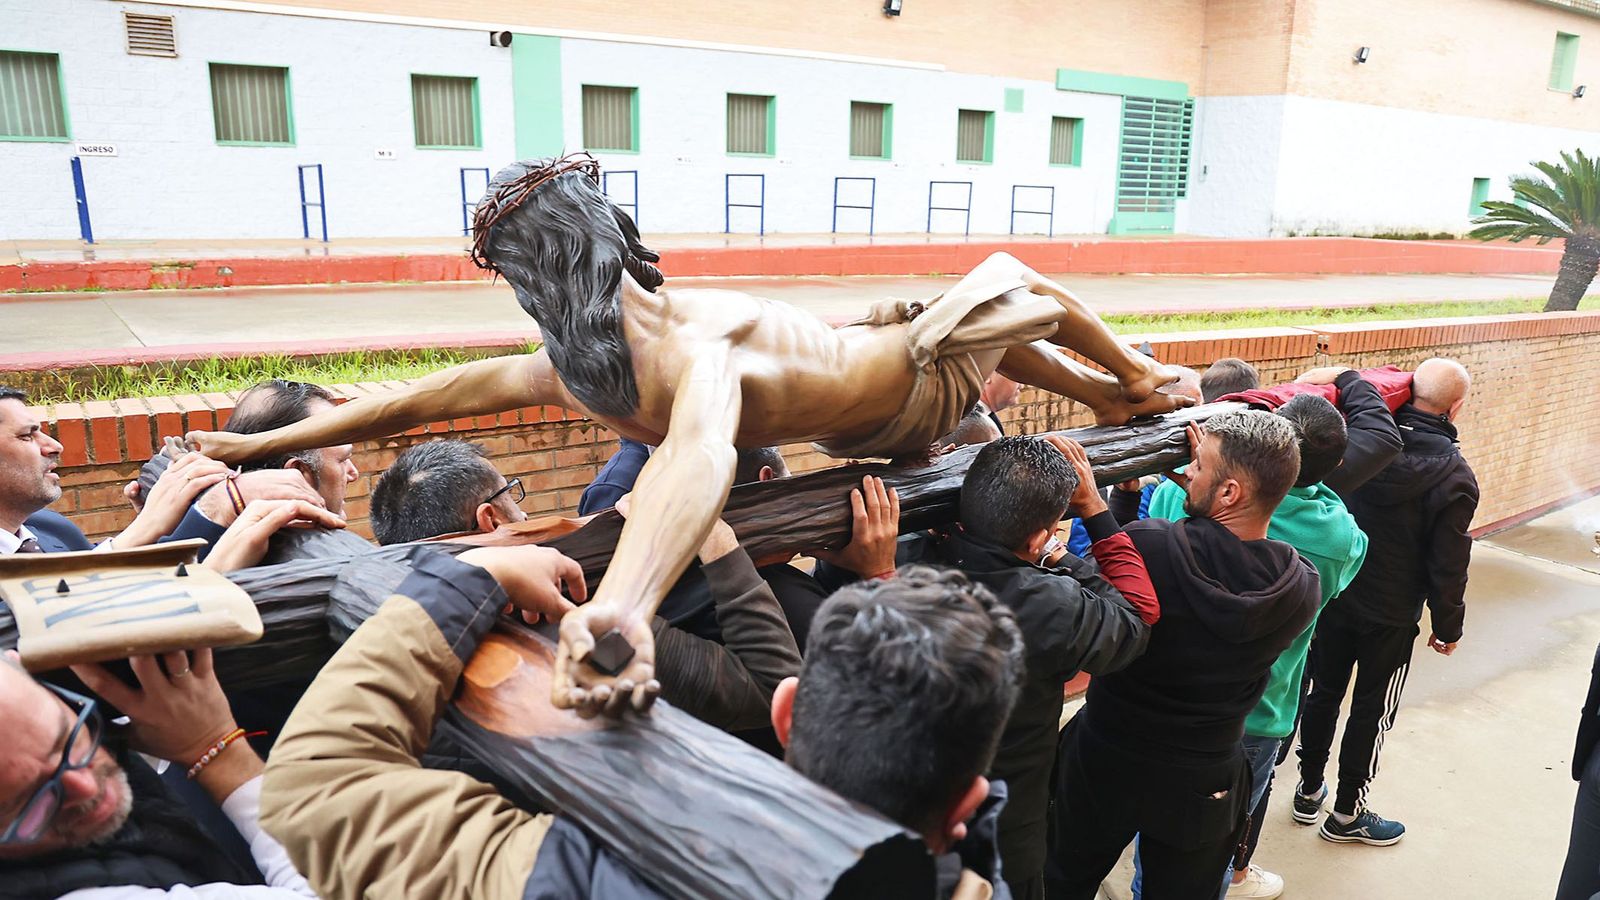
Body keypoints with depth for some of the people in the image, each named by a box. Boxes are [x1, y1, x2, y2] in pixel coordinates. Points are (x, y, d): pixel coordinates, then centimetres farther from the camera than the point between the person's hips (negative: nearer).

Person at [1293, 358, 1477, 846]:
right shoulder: (1455, 479, -18)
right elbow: (1448, 567, -12)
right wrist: (1448, 627, 1)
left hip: (1333, 598, 4)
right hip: (1391, 616, -4)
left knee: (1323, 693, 18)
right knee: (1371, 711, 12)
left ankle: (1310, 792, 34)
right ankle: (1347, 814, 26)